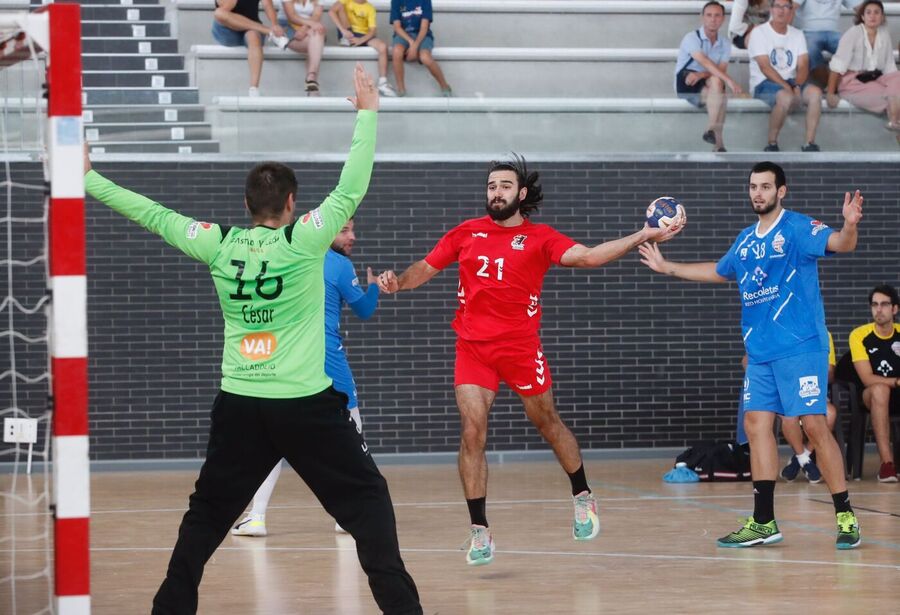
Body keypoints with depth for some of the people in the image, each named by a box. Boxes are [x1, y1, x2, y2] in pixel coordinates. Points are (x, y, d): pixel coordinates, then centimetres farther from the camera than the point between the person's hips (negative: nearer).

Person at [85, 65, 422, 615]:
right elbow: (352, 189, -7)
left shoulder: (220, 245, 1)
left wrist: (88, 178, 20)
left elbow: (151, 214, 9)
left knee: (208, 511, 15)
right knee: (367, 501, 3)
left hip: (239, 404, 4)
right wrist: (368, 112, 0)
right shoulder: (303, 239, -9)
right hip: (307, 404, -4)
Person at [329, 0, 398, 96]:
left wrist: (361, 40, -24)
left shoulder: (370, 8, 3)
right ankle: (346, 40, -14)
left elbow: (372, 31, -4)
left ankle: (382, 84, -26)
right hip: (348, 34, -1)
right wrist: (343, 30, -29)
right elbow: (331, 11, -18)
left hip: (363, 36, 1)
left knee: (383, 46, -27)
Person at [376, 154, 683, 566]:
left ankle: (583, 498, 36)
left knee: (548, 423, 12)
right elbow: (424, 269, 12)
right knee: (471, 432, -10)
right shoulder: (466, 233, 7)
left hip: (521, 347, -1)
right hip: (473, 347, 1)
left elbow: (588, 256, -9)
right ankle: (479, 532, -5)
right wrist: (397, 282, -9)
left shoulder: (539, 237, 1)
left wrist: (642, 237, -18)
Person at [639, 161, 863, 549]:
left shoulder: (797, 228, -7)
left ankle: (846, 518, -4)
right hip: (759, 352, 8)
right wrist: (668, 268, 37)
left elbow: (839, 244, -23)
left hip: (799, 346, -8)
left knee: (814, 424, -10)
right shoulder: (745, 240, 15)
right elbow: (720, 271, 33)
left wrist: (849, 226, -45)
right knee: (757, 424, 4)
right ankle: (763, 523, 9)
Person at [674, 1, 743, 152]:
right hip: (685, 82, -5)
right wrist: (728, 81, -38)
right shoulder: (692, 38, -9)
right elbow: (705, 62, -26)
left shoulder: (724, 44, 7)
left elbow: (722, 70, -7)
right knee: (716, 80, -32)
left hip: (707, 88, 5)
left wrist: (700, 75, -28)